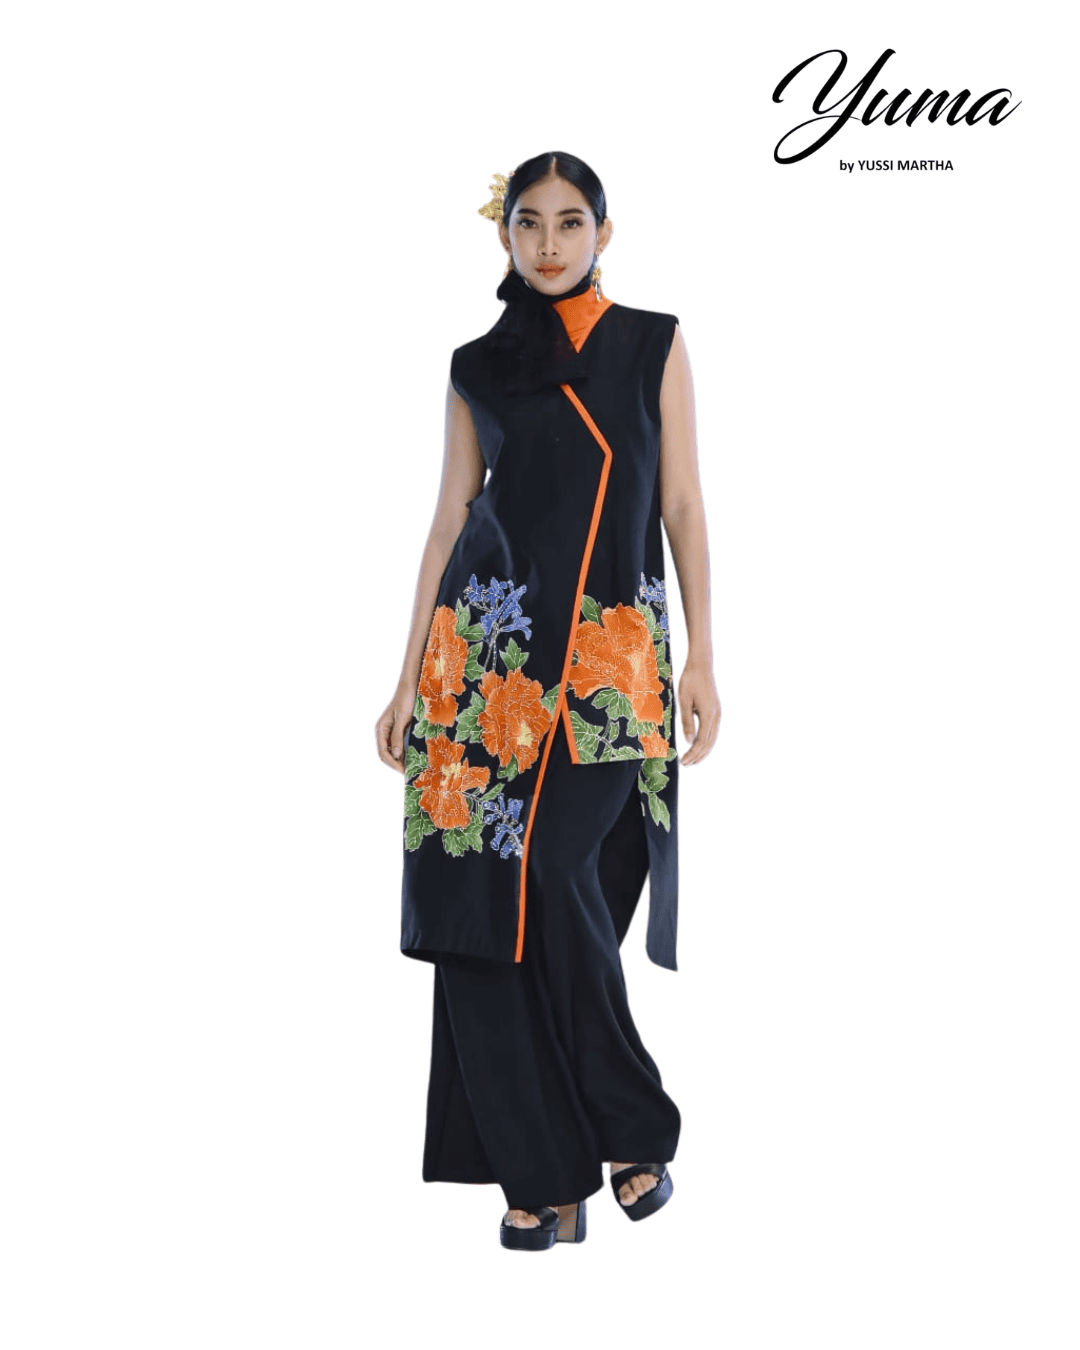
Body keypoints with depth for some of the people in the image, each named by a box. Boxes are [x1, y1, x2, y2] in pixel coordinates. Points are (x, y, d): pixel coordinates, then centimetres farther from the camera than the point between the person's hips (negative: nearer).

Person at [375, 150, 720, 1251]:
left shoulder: (654, 344, 7)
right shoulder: (478, 365, 11)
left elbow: (683, 506, 5)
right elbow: (450, 515, 10)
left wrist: (701, 657, -2)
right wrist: (409, 678, 6)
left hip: (611, 656, -2)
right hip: (485, 653, 2)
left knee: (560, 889, -15)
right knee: (486, 905, -3)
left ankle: (632, 1131, 6)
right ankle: (542, 1171, 9)